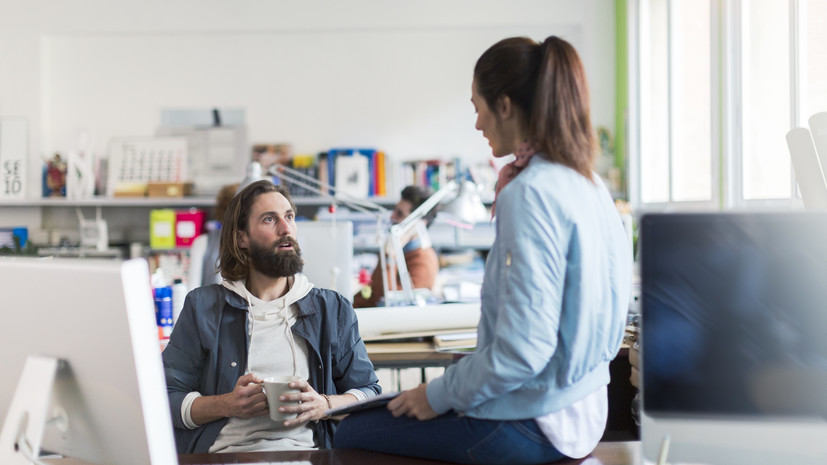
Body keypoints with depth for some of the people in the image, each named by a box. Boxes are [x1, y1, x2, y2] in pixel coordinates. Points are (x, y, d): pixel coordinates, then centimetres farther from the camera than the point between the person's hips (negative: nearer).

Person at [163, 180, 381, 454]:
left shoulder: (333, 310, 19)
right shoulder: (203, 307, 14)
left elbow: (369, 393, 16)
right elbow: (165, 398, 9)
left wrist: (323, 405, -5)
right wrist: (227, 405, -8)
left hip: (305, 451, 1)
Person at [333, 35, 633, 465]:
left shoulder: (530, 194, -22)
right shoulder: (590, 185, 7)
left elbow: (523, 349, -26)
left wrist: (439, 395, -13)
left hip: (533, 428, -10)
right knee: (377, 409, 23)